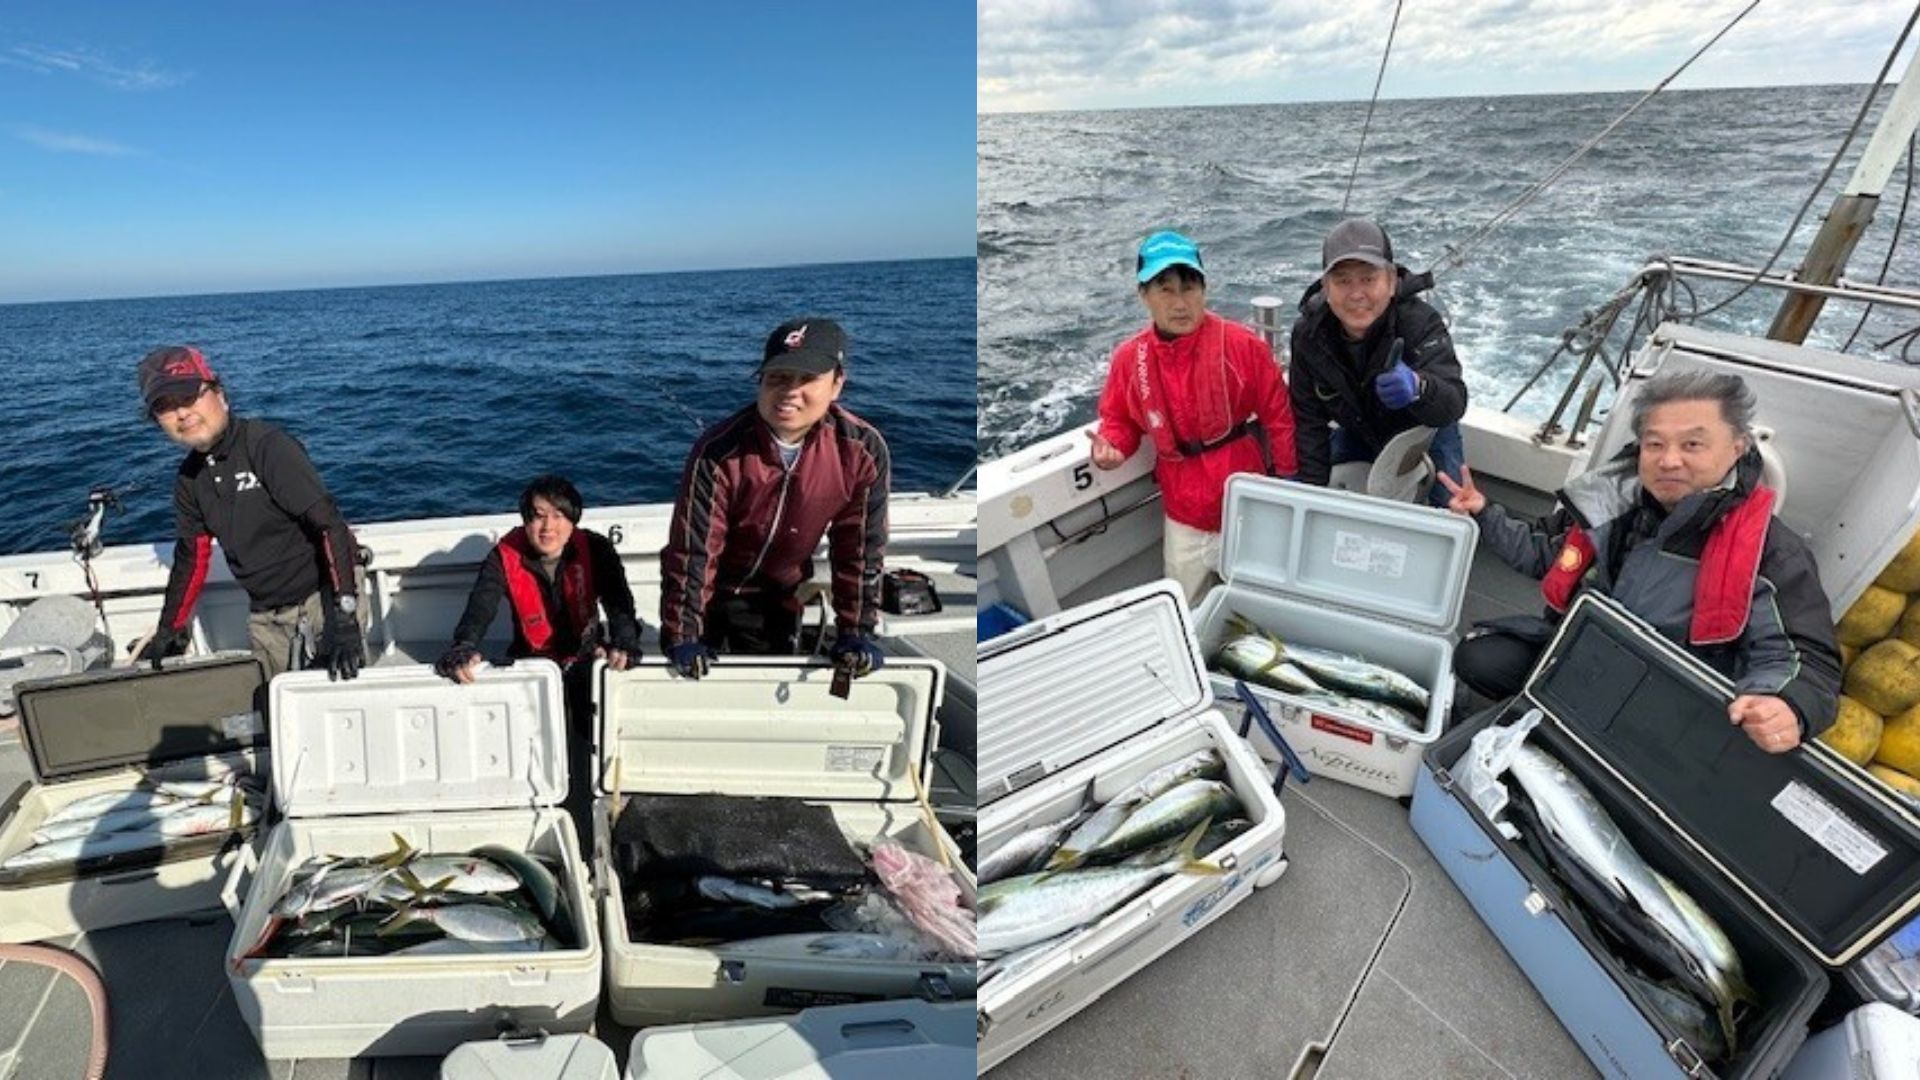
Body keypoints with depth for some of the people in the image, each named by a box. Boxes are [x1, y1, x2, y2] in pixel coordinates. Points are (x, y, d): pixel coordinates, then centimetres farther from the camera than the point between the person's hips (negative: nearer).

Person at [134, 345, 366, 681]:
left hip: (323, 598, -6)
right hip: (264, 618, 7)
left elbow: (329, 525, -22)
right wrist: (169, 631, 16)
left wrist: (345, 618, -28)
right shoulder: (189, 479, 8)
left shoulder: (267, 445, -14)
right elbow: (191, 558, 19)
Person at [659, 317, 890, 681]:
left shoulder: (863, 450, -22)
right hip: (712, 587, -2)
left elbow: (860, 546, -12)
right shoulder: (720, 450, -29)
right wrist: (682, 637, -21)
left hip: (782, 596, 2)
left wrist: (854, 633, -11)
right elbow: (691, 547, -22)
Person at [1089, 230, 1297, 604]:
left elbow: (1278, 416, -7)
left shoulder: (1242, 344, -14)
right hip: (1185, 520, 3)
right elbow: (1120, 420, 7)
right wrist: (1112, 446, -16)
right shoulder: (1129, 358, -7)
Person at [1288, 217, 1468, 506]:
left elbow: (1453, 404, -46)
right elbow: (1309, 420, -14)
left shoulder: (1420, 323, -32)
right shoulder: (1308, 333, -22)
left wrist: (1418, 387, -71)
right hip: (1357, 435, 3)